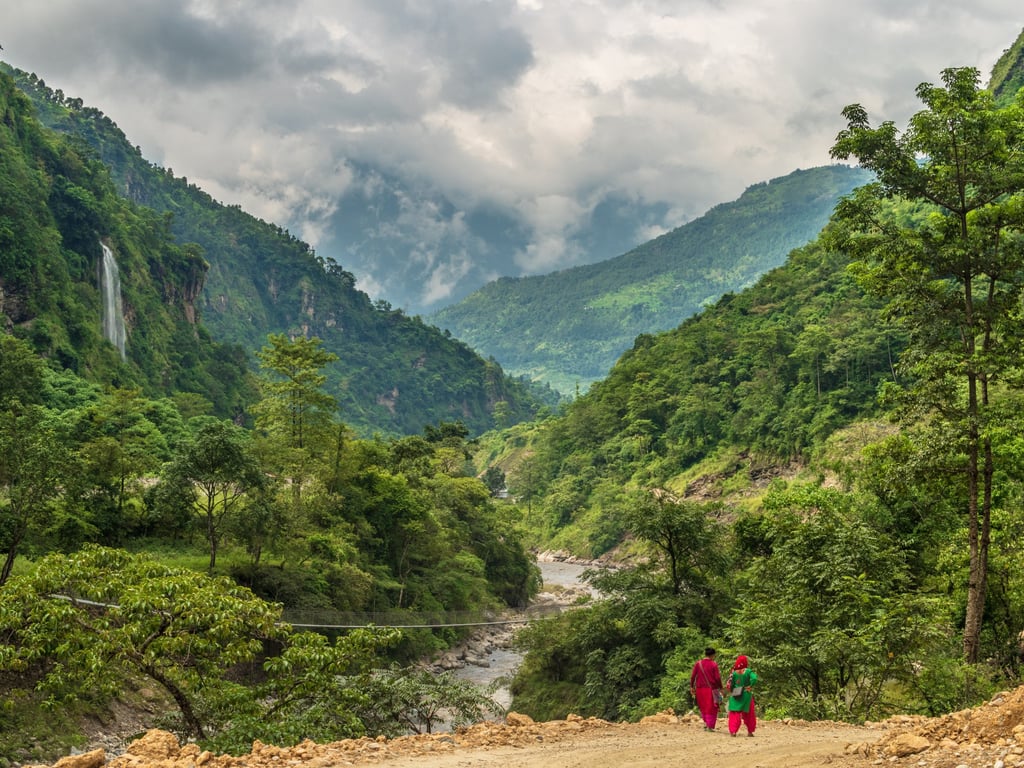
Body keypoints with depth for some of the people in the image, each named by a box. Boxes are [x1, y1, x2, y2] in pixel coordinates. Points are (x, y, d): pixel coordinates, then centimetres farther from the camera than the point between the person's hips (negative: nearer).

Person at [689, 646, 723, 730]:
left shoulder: (698, 664, 2)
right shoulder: (714, 664, -8)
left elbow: (692, 676, 1)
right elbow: (717, 678, -9)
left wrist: (692, 687, 11)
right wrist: (720, 688, 2)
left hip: (700, 689, 3)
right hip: (711, 689, -3)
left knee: (703, 707, 20)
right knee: (711, 708, 7)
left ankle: (706, 722, 10)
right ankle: (710, 726, 5)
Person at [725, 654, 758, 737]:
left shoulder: (734, 673, -3)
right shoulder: (748, 671, -8)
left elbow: (730, 684, -2)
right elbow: (754, 678, -25)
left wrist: (730, 691, 14)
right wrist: (750, 686, -11)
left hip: (735, 696, 1)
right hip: (746, 695, -1)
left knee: (734, 714, 5)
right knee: (748, 714, 16)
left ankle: (733, 731, -7)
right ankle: (750, 731, 23)